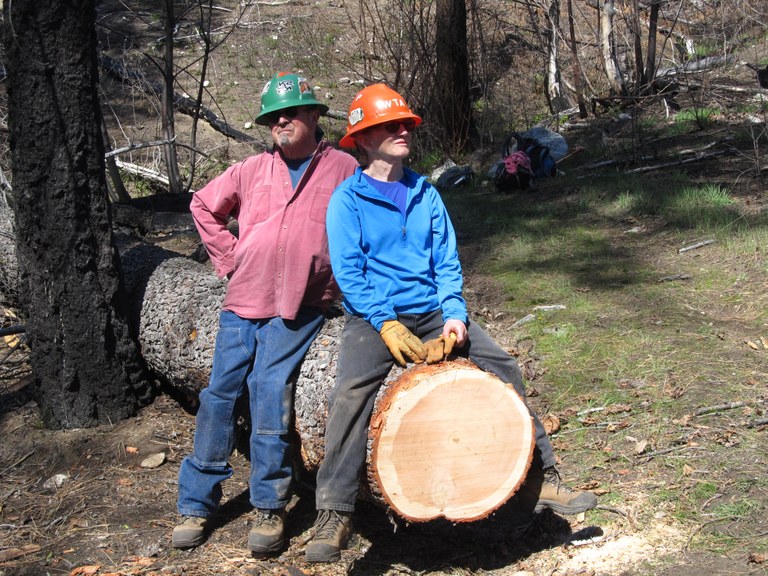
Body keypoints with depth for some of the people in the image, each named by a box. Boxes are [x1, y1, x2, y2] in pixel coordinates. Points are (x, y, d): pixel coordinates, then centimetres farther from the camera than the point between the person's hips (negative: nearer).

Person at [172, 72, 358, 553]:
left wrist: (340, 277, 1)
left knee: (270, 389, -16)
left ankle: (270, 508, -4)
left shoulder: (343, 168, 2)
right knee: (220, 394, 2)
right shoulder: (253, 170, 10)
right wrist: (229, 257, 14)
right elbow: (204, 206, 23)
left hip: (299, 307, -3)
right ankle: (197, 504, 12)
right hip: (243, 300, 4)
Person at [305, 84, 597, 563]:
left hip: (431, 312, 5)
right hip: (373, 318, -4)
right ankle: (334, 517, -25)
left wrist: (454, 316, -10)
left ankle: (542, 481, 6)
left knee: (504, 371, -5)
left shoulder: (426, 195, 10)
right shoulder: (347, 199, -3)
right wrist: (387, 326, -22)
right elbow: (348, 271, -11)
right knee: (351, 394, -28)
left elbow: (447, 262, 6)